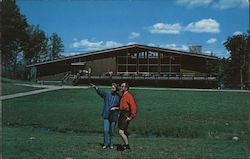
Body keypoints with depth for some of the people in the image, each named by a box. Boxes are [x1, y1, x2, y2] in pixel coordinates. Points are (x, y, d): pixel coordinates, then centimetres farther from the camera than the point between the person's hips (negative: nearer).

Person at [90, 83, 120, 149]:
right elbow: (100, 91, -12)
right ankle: (105, 143, 12)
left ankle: (111, 144, 24)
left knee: (112, 131, 7)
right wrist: (95, 87, -28)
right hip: (106, 116, 0)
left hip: (114, 116, 0)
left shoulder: (119, 97, 3)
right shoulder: (107, 95, 4)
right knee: (105, 130, -6)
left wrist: (116, 108, -12)